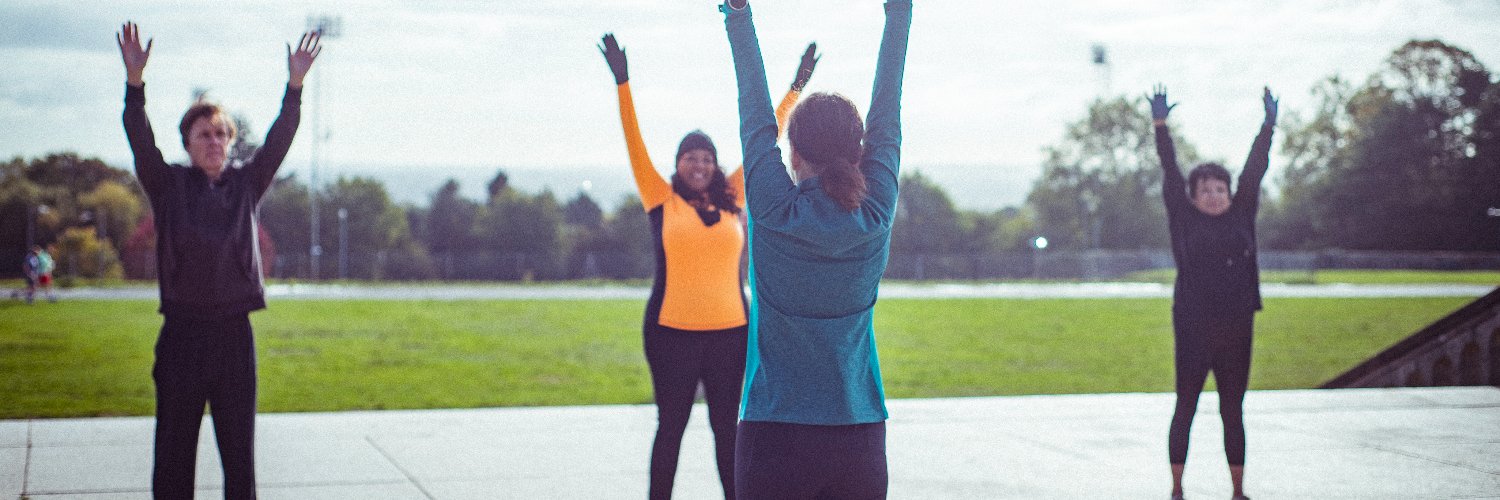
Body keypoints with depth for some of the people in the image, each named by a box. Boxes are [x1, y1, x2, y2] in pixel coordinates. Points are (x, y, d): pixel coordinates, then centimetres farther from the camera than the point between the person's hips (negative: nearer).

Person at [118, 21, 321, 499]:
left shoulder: (245, 184, 8)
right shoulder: (169, 186, 3)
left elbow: (278, 141, -3)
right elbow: (141, 141, -11)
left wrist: (295, 85, -17)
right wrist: (134, 81, -27)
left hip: (235, 334, 2)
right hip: (182, 334, -2)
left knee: (240, 453, 8)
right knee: (174, 454, 3)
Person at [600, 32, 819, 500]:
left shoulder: (732, 201, 8)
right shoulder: (662, 200, 2)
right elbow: (636, 145, -2)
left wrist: (795, 89, 15)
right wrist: (622, 82, -8)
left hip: (729, 333, 2)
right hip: (672, 333, -2)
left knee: (727, 428, 10)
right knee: (671, 427, 7)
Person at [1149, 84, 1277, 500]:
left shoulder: (1241, 216, 9)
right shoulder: (1184, 220, 2)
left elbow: (1254, 171, 7)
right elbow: (1170, 174, -3)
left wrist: (1268, 126, 4)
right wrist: (1160, 126, -10)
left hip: (1236, 330, 3)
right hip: (1193, 329, -3)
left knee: (1233, 412, 9)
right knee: (1185, 409, 2)